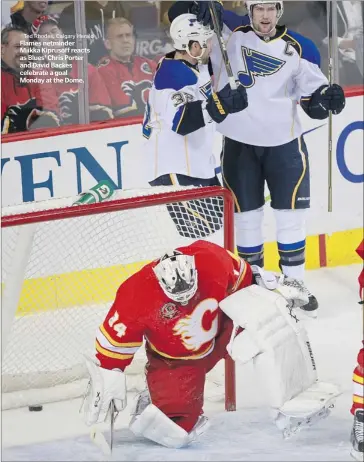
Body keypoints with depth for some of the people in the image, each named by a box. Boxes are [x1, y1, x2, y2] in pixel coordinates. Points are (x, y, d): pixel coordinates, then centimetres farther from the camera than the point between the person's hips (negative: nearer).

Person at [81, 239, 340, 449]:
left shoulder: (212, 259, -27)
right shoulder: (137, 297, -33)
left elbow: (241, 277, -3)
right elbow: (116, 339, -17)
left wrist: (274, 286, 0)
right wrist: (108, 379, -11)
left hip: (221, 326, 2)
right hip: (175, 360, -2)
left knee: (270, 317, -25)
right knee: (176, 430, -10)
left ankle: (299, 393, -13)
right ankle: (153, 403, 24)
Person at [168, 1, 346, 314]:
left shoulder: (300, 49, -2)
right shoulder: (230, 31, -4)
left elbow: (312, 101, 0)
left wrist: (326, 97, -21)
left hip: (284, 143, 0)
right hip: (239, 143, 0)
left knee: (291, 215, 4)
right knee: (246, 215, 11)